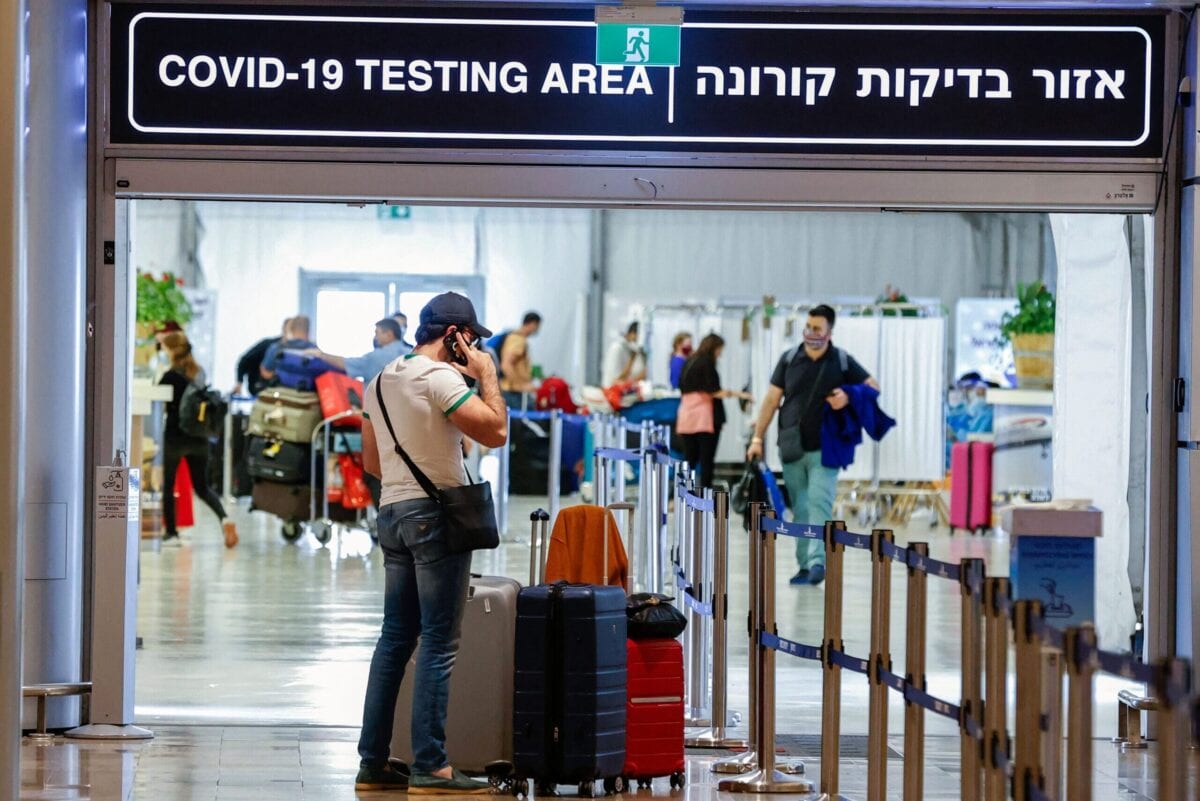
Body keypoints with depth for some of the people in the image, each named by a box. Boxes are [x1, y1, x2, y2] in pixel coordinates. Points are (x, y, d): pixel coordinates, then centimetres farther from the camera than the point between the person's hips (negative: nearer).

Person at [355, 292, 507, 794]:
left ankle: (373, 763, 11)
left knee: (395, 639, 11)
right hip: (436, 513, -9)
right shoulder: (440, 377, -13)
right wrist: (487, 376, -6)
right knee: (439, 644, -6)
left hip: (392, 513, 9)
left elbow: (371, 461, 21)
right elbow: (495, 432, -18)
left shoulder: (380, 381, 15)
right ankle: (430, 767, -8)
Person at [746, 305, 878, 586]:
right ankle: (804, 564, 11)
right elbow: (771, 400, 8)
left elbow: (873, 387, 8)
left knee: (820, 503, -14)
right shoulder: (789, 359, 6)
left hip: (824, 448, -2)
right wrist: (757, 438, 4)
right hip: (792, 448, 3)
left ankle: (818, 561, -20)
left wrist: (848, 397, -12)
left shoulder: (842, 362, 2)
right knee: (799, 509, 5)